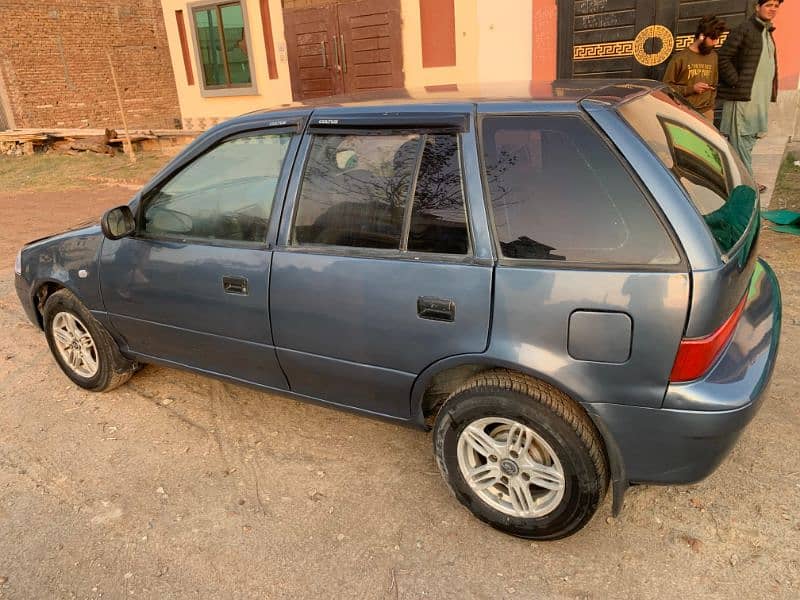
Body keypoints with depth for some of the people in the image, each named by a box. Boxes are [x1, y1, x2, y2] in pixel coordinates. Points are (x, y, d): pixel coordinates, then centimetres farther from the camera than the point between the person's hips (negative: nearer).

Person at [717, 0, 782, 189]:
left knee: (749, 141, 13)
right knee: (741, 143, -5)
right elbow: (723, 58, -14)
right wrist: (737, 82, -16)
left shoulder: (768, 33, 19)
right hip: (742, 97, -9)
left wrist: (771, 93, 13)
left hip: (760, 99, 9)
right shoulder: (744, 29, -8)